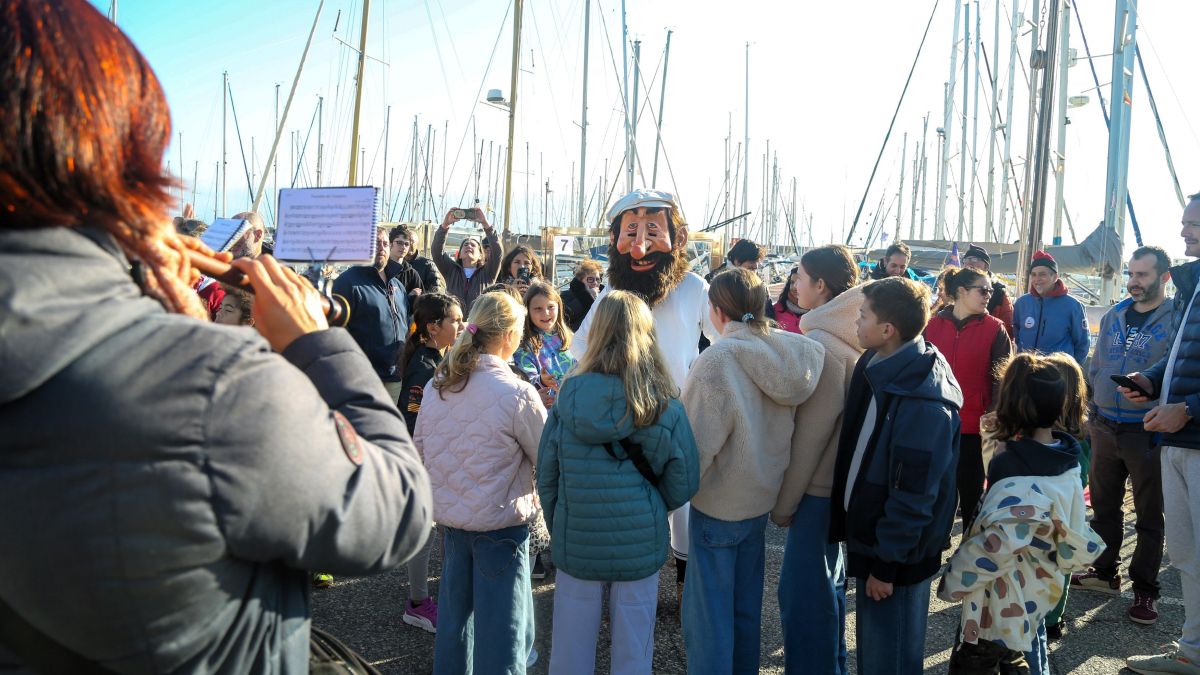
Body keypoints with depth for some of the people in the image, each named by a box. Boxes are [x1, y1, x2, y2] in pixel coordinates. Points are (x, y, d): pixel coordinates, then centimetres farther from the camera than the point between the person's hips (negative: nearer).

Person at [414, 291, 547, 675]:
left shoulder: (435, 385, -3)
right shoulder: (517, 394, -20)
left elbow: (418, 447, 7)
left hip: (447, 516, 6)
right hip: (499, 524, -6)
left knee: (454, 612, 22)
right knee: (500, 624, 8)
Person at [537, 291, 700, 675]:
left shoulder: (570, 398, -11)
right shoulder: (666, 406, -12)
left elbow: (546, 477, -5)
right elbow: (683, 484, -7)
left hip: (577, 544, 1)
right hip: (641, 546, 0)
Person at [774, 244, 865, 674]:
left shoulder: (821, 341, -20)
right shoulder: (850, 336, 6)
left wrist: (785, 501, -12)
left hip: (819, 486, -9)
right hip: (842, 481, 9)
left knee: (802, 590, 0)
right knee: (828, 580, 21)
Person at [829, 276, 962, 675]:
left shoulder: (924, 403, -27)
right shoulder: (878, 368, 1)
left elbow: (914, 494, -24)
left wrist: (887, 564, -17)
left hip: (895, 553, -8)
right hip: (866, 533, 8)